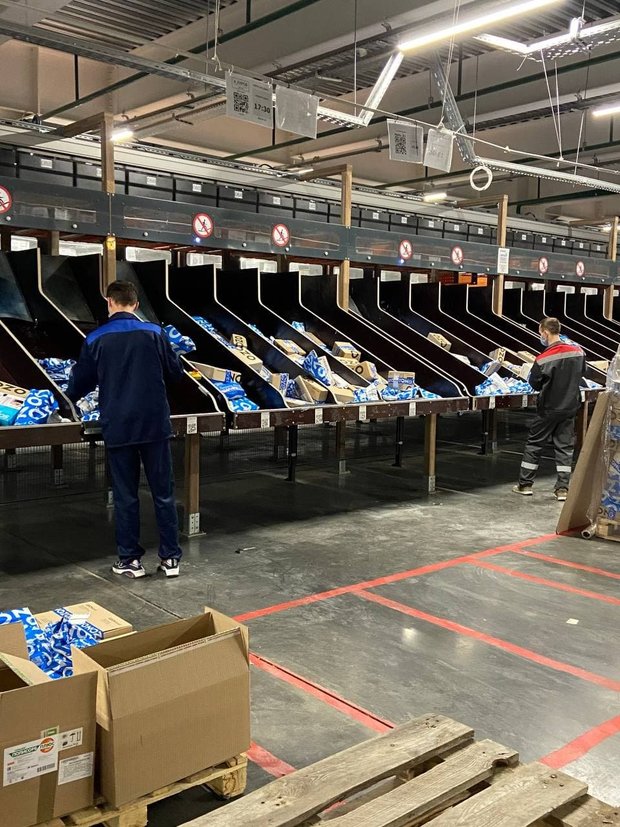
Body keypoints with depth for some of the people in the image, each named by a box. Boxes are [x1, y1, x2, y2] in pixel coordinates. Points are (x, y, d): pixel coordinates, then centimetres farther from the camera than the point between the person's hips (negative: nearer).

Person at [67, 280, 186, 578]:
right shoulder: (154, 333, -2)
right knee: (163, 493, 8)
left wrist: (67, 399, 30)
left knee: (125, 496, 9)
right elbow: (176, 373, 6)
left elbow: (80, 382, 8)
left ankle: (130, 559, 16)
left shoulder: (96, 339, -1)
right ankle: (170, 557, 13)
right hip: (155, 425, 0)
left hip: (118, 428, 0)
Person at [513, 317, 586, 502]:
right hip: (570, 407, 4)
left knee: (534, 444, 9)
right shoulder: (578, 351, -5)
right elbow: (581, 373, 10)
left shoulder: (543, 359, -21)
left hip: (549, 409, -4)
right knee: (565, 447, 10)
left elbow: (534, 384, -11)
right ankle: (563, 488, 10)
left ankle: (525, 484, 16)